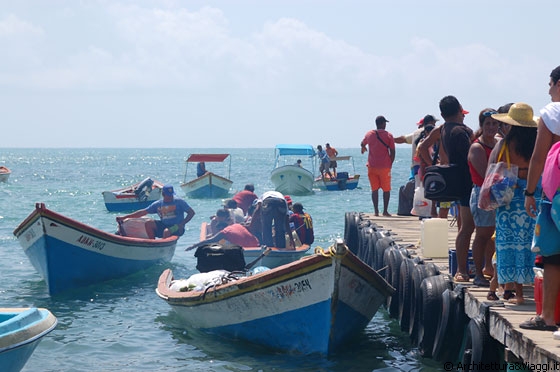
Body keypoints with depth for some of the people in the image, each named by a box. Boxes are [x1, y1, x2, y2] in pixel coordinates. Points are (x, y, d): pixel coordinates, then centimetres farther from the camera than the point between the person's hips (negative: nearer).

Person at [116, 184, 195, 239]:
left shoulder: (179, 202, -1)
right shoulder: (157, 204, 8)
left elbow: (191, 212, -2)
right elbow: (143, 212, 9)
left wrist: (182, 224, -17)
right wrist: (124, 217, 5)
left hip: (177, 229, -5)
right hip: (164, 226, 5)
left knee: (166, 232, -36)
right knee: (148, 223, -16)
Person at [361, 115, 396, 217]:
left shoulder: (369, 134, 3)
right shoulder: (389, 136, -5)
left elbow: (362, 144, 24)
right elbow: (392, 152, -6)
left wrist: (363, 148, 48)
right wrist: (390, 164, 8)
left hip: (372, 166, 2)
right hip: (385, 166, -2)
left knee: (374, 189, 7)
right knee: (386, 189, 6)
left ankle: (376, 211, 2)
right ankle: (385, 211, 3)